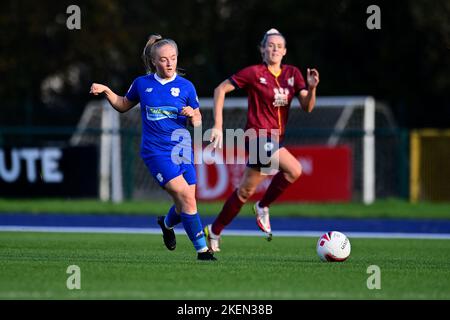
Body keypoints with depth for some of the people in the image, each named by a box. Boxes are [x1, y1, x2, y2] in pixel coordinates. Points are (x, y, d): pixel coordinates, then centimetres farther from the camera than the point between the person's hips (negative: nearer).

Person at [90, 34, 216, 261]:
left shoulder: (186, 87, 3)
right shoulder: (142, 84, 3)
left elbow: (197, 121, 10)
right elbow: (124, 105, 21)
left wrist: (192, 115, -12)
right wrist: (106, 91, 6)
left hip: (182, 149, 3)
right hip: (156, 151, -3)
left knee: (186, 203, 4)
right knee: (185, 196, -18)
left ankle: (167, 223, 40)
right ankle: (202, 249, -12)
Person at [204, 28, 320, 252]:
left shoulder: (292, 74, 7)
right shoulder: (254, 73, -8)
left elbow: (307, 107, 3)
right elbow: (221, 89, -4)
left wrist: (312, 88, -18)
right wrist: (218, 125, -9)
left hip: (275, 139, 7)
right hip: (258, 135, -7)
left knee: (246, 191, 12)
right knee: (294, 170, -25)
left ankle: (214, 231, 23)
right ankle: (263, 207, -5)